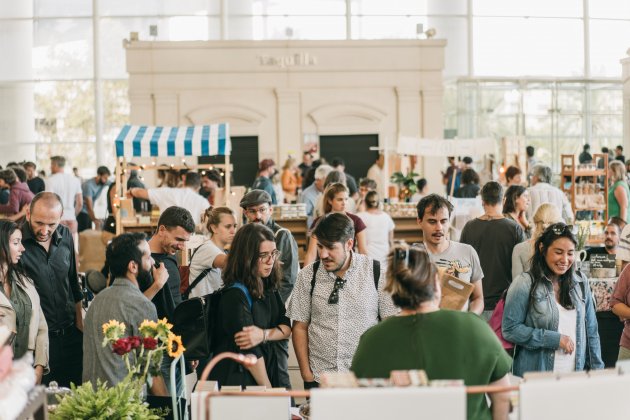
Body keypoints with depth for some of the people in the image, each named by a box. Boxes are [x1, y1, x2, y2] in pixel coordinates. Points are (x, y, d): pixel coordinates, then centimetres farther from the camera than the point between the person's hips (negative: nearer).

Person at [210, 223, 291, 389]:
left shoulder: (269, 288, 6)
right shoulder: (235, 295, -18)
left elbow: (287, 328, 4)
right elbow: (250, 352, -19)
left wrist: (264, 334, -16)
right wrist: (267, 389, -15)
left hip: (272, 374, 7)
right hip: (241, 381, -7)